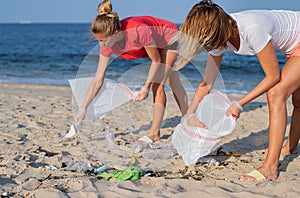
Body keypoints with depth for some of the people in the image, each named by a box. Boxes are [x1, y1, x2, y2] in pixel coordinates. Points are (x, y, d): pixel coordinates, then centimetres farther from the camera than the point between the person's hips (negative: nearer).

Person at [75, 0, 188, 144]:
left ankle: (154, 132, -14)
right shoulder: (107, 45, -25)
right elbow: (98, 80, -21)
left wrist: (146, 88, -29)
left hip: (169, 38, -6)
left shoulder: (139, 31, -44)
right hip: (154, 45, 6)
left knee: (158, 85, -17)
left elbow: (156, 60, -29)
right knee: (174, 84, 18)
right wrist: (83, 109, -24)